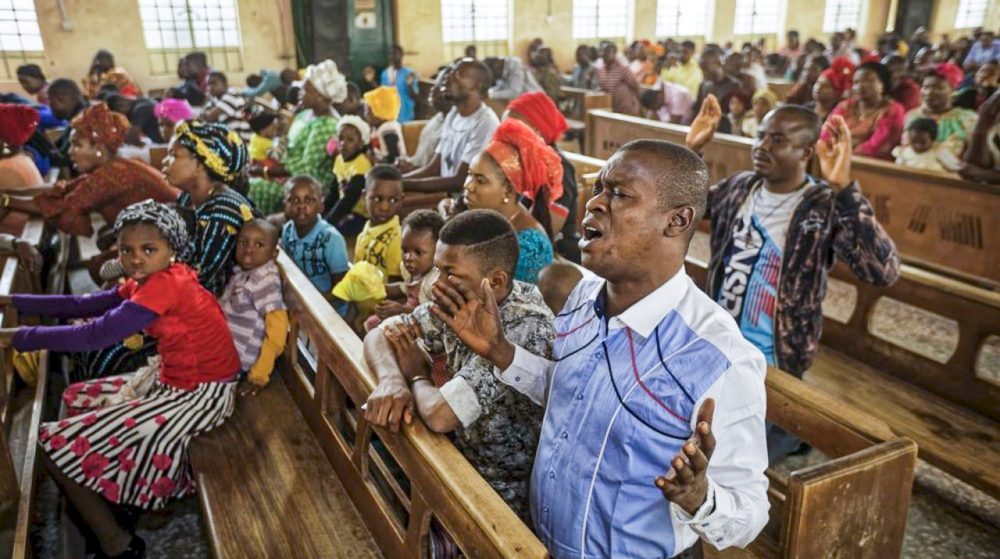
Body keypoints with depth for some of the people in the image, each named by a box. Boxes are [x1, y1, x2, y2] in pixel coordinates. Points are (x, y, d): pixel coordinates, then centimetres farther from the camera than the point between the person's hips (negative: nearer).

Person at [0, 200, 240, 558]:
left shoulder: (166, 285, -25)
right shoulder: (147, 281, 5)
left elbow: (97, 335, -28)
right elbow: (84, 305, 9)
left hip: (200, 394, -10)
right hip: (172, 378, 10)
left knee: (58, 444, -2)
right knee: (79, 399, 24)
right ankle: (111, 502, 28)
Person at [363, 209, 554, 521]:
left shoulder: (525, 330, -30)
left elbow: (439, 415, -32)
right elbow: (379, 335, 1)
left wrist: (417, 375, -11)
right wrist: (391, 379, -20)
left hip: (503, 497, -6)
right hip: (466, 463, 6)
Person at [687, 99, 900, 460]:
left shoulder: (826, 209, -17)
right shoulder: (738, 187, 0)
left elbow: (884, 271, -30)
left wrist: (844, 187, -37)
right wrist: (691, 149, -1)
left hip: (772, 368, -6)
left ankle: (796, 429, 30)